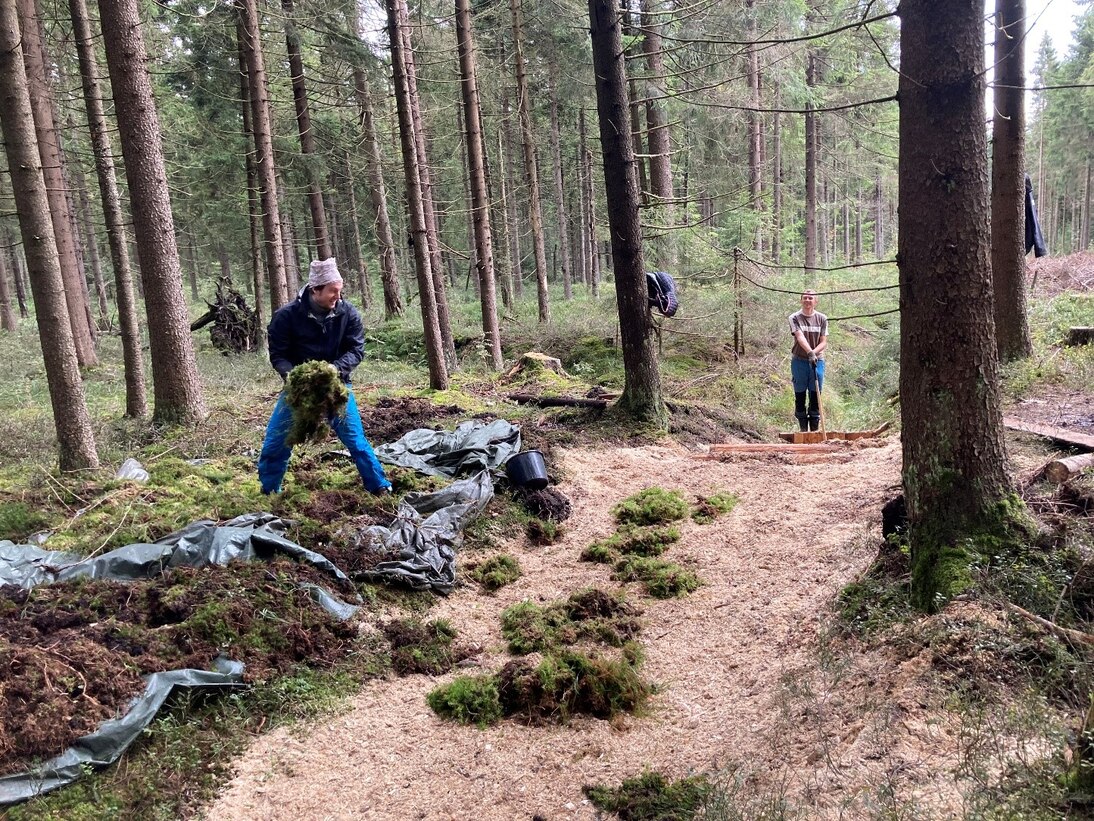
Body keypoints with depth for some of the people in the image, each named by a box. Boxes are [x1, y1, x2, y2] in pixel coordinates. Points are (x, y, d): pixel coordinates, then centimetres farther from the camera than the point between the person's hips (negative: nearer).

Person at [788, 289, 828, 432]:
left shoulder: (822, 319, 3)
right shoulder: (795, 318, -3)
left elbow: (824, 342, -1)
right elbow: (800, 337, -18)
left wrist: (814, 352, -21)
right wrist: (809, 352, -34)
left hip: (817, 361, 1)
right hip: (799, 361, -1)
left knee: (815, 397, 4)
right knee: (800, 396, 4)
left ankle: (815, 429, 12)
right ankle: (803, 429, 12)